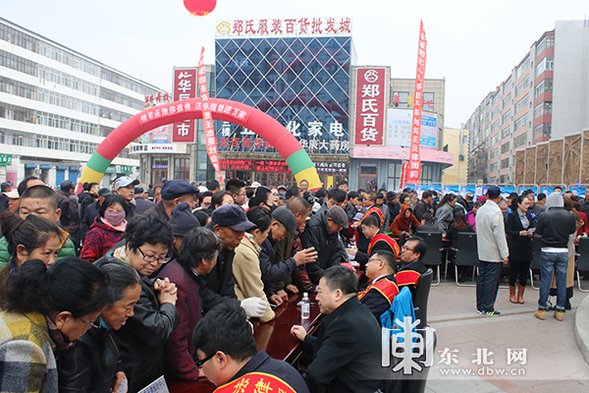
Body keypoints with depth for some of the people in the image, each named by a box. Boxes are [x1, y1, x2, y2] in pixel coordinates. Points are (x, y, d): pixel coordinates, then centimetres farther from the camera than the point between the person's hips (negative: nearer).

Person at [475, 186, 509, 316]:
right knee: (492, 280, -1)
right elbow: (499, 234, -17)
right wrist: (504, 254, -11)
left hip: (482, 252, 7)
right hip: (494, 253, -7)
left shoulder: (480, 210, 6)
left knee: (481, 278, 11)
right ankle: (488, 308, 3)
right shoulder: (496, 211, -16)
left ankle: (480, 306, 18)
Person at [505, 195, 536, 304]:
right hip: (515, 248, -5)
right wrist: (520, 233, -24)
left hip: (527, 247, 5)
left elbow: (534, 227, 11)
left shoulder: (529, 215, 11)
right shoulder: (511, 215, -6)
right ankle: (512, 294, 19)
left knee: (524, 272, 7)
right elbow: (508, 231, -12)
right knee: (514, 271, 3)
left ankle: (520, 294, 21)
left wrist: (531, 233, -10)